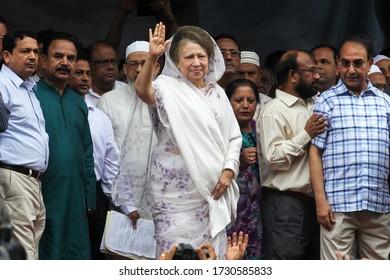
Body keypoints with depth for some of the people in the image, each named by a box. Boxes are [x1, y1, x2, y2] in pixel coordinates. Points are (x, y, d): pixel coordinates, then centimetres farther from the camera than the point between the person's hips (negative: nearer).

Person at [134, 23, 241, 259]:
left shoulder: (216, 92, 13)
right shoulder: (168, 88, -4)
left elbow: (234, 136, 16)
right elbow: (143, 91, -27)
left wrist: (228, 170, 0)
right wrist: (152, 58, -43)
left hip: (213, 190, 5)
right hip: (178, 192, -5)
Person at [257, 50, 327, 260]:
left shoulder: (313, 106, 18)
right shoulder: (274, 111, -7)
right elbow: (273, 158, -18)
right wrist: (306, 135, -16)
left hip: (311, 201, 8)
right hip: (285, 203, -8)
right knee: (285, 257, -8)